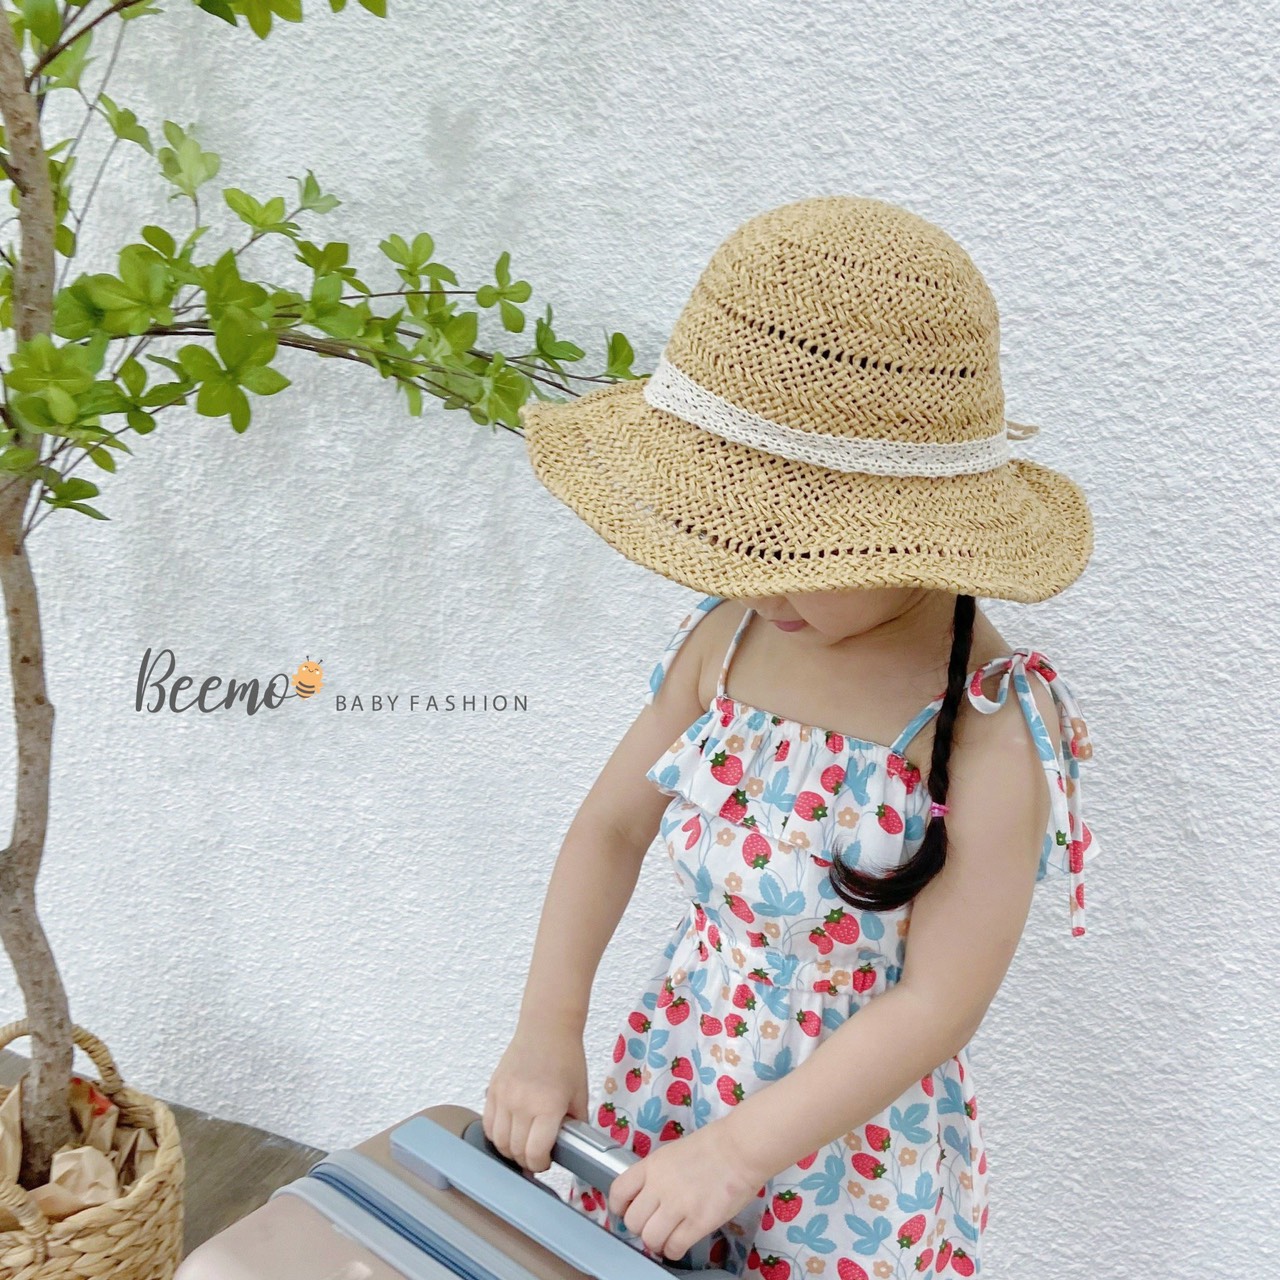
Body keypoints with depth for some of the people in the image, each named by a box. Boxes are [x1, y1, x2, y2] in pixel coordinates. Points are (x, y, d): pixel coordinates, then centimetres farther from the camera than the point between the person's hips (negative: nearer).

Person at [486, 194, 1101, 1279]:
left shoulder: (989, 734, -25)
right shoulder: (731, 636, -11)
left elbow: (937, 1004, -22)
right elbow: (612, 825, -1)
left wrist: (740, 1151, -21)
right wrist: (547, 1031, -6)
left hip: (848, 1144, -4)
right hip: (674, 1070, 5)